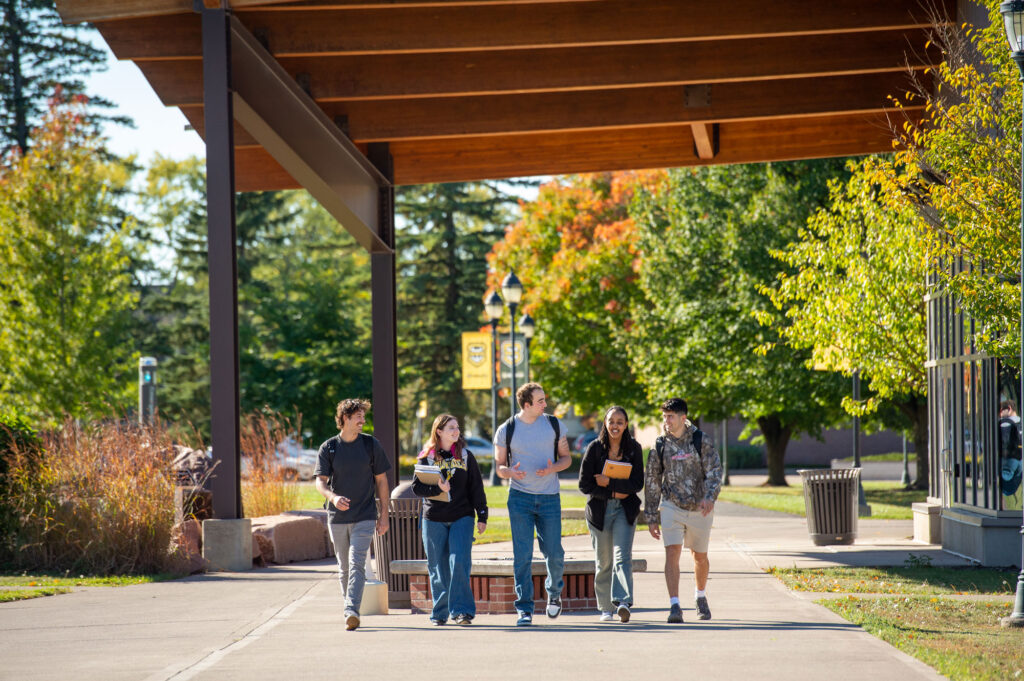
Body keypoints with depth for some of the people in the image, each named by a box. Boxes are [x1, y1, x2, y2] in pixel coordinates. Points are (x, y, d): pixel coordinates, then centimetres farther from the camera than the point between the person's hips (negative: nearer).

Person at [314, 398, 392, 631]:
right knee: (344, 568, 9)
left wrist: (384, 515, 4)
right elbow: (320, 481, -5)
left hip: (365, 516, -2)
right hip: (337, 518, 2)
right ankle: (350, 613, 22)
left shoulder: (371, 445, 3)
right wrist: (333, 497, -28)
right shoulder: (328, 448, 2)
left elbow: (381, 480, 8)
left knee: (357, 563, -16)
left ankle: (352, 611, -25)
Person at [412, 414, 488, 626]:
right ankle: (440, 612, 13)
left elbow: (476, 488, 9)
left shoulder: (465, 456, 7)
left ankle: (461, 610, -11)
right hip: (434, 519, 0)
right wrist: (438, 488, -18)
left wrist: (482, 516, 5)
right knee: (438, 567, 3)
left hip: (462, 517, 0)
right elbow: (417, 487, -1)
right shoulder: (426, 457, 3)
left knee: (459, 562, -13)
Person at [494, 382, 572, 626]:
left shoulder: (554, 424, 5)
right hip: (519, 498, -1)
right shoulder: (506, 430, 0)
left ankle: (554, 592, 32)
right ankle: (524, 609, -1)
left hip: (549, 497, 1)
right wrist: (511, 472, -19)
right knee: (522, 556, -6)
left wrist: (553, 468, -13)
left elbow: (566, 457, 10)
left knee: (554, 554, 2)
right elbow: (499, 466, 5)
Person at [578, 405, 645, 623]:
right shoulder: (595, 448, -1)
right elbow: (584, 484, -4)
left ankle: (623, 602, -28)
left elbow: (637, 483, -3)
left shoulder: (634, 449, 3)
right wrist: (613, 493, -11)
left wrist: (610, 482, -14)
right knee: (603, 561, 6)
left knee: (622, 556, -16)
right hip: (599, 510, 0)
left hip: (625, 509, 0)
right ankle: (605, 607, 17)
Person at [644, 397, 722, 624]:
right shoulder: (660, 446, 0)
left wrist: (709, 497, -27)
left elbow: (714, 471, -8)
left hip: (700, 508, 0)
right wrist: (651, 518, 5)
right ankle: (674, 606, -19)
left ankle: (700, 597, 38)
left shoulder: (701, 440, -3)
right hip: (671, 507, 0)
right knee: (672, 552, -16)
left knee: (700, 556, 13)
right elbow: (652, 483, 6)